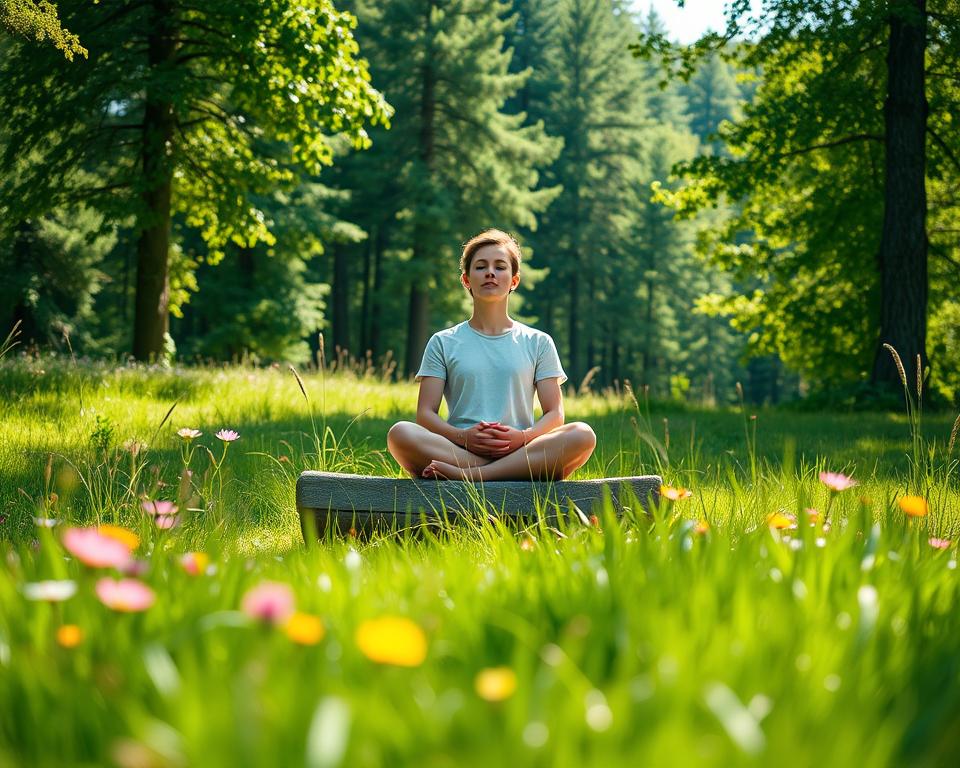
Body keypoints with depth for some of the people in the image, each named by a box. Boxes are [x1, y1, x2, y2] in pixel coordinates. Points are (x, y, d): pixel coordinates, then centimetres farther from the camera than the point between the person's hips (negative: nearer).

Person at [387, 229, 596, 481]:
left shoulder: (537, 342, 17)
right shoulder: (443, 343, 16)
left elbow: (555, 413, 10)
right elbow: (425, 413, 6)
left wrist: (523, 437, -14)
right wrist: (463, 437, -16)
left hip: (521, 451, 1)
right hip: (459, 451, -1)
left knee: (582, 434, -30)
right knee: (400, 433, -31)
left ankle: (468, 475, -35)